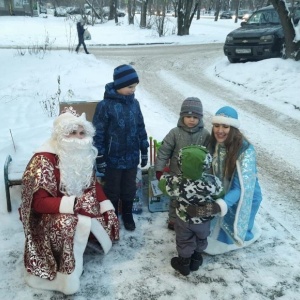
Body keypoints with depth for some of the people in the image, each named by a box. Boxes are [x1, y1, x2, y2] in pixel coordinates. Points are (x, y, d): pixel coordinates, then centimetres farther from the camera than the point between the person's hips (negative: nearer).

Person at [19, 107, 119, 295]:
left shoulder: (84, 154, -4)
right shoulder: (44, 160, -25)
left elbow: (93, 183, 8)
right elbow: (39, 202, -26)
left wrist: (105, 205, -7)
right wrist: (74, 204, -36)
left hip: (81, 208, 7)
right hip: (51, 214, -7)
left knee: (108, 215, -4)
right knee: (71, 224, -34)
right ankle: (68, 277, -15)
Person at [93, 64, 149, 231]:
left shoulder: (134, 103, -1)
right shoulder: (105, 105, -16)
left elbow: (141, 128, 9)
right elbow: (98, 134, -12)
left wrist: (144, 152, 12)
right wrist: (100, 159, -11)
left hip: (132, 158, 4)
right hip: (113, 159, -4)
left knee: (129, 189, 18)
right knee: (112, 190, 14)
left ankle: (128, 215, 39)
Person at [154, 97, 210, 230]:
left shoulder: (205, 134, -9)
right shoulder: (175, 132, -13)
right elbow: (164, 151, -9)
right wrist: (159, 169, -9)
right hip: (176, 174, -1)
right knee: (175, 199, 16)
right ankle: (173, 220, 36)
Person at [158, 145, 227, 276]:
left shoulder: (177, 182, -36)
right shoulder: (213, 181, -33)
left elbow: (162, 183, -15)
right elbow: (220, 196, -13)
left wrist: (164, 177, 6)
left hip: (184, 219, -1)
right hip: (204, 220, 1)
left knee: (184, 241, 26)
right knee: (201, 240, 31)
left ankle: (184, 264, 47)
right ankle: (196, 260, 52)